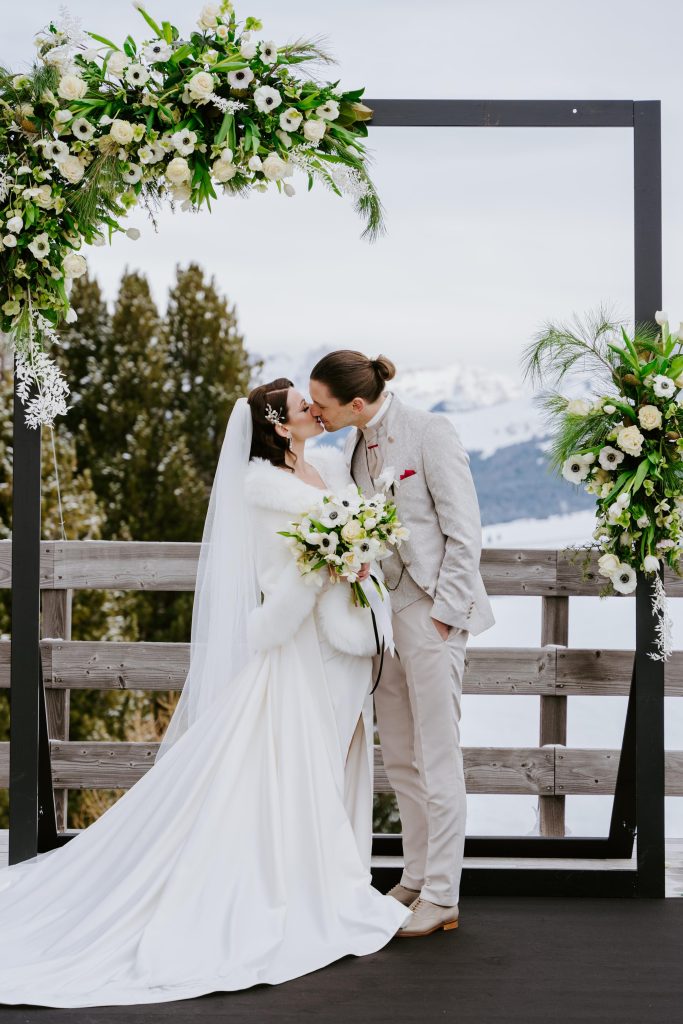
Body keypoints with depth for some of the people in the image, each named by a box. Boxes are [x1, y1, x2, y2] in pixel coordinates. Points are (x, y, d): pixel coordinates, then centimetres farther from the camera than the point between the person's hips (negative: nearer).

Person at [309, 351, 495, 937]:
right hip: (383, 608, 8)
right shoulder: (356, 445, 8)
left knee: (437, 758, -1)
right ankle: (417, 878, 26)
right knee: (399, 757, 13)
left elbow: (464, 534, -13)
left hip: (432, 609, -8)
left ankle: (442, 898, 8)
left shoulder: (429, 432, -13)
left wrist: (443, 612, -14)